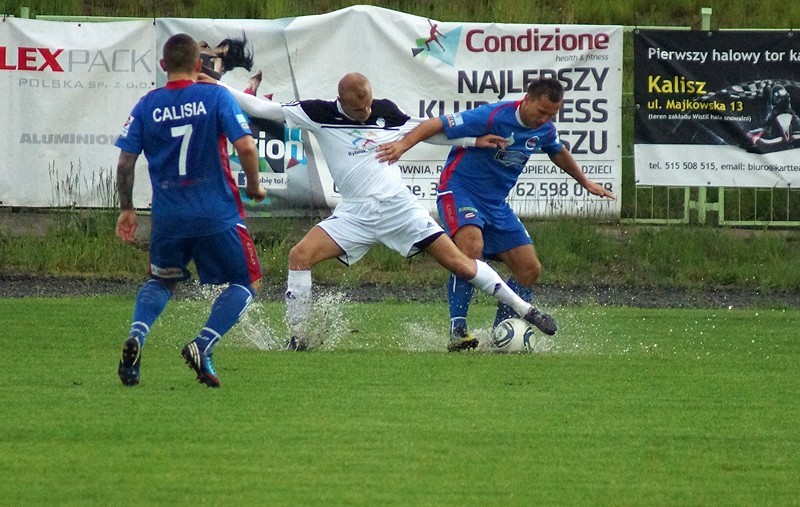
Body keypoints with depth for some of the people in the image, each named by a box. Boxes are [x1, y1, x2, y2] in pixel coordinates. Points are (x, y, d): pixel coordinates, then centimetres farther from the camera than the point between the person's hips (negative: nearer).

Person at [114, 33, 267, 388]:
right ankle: (202, 346, -9)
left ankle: (136, 337, -4)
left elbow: (125, 162, 1)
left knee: (161, 282, 26)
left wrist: (126, 209, 14)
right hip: (217, 215, -3)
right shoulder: (216, 98, -5)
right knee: (245, 284, 13)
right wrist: (254, 187, 5)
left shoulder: (147, 106, 2)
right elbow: (246, 147, -13)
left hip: (168, 217, 3)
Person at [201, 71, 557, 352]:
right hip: (355, 213, 0)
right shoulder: (320, 114, -4)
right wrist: (220, 89, -11)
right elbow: (267, 109, -4)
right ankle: (298, 338, -7)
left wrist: (473, 140, 15)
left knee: (458, 262, -5)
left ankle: (524, 311, 7)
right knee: (300, 255, -17)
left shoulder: (385, 111, 0)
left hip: (399, 205, 0)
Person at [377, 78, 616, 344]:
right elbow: (438, 124, -24)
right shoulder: (493, 116, -22)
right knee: (472, 245, -35)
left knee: (530, 269, 2)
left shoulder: (545, 129, 0)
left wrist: (586, 183, 38)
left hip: (496, 203, 8)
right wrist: (403, 144, -38)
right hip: (460, 190, -8)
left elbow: (559, 153, 25)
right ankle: (457, 327, -30)